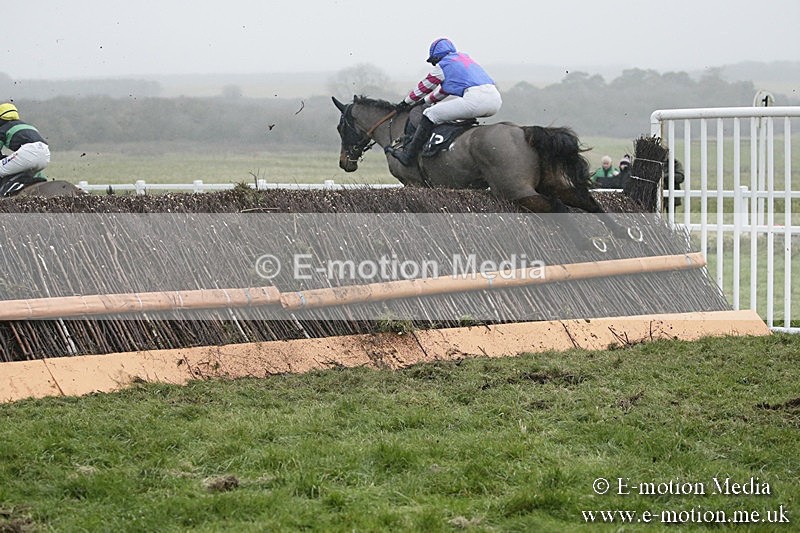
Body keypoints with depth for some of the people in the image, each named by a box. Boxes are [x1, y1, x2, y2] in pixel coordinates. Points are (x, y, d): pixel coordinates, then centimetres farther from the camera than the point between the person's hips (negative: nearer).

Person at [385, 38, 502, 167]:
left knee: (430, 114, 1)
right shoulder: (465, 57, 32)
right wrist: (425, 101, 49)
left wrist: (406, 103, 38)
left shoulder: (442, 65, 9)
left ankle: (408, 156, -1)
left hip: (476, 99, -8)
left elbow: (424, 87, 22)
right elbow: (446, 88, 42)